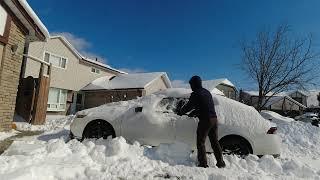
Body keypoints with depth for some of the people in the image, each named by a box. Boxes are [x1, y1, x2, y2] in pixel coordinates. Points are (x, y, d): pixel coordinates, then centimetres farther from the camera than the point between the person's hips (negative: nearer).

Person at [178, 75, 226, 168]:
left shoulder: (195, 94, -7)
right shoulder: (207, 92, 18)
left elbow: (189, 106, -3)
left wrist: (180, 112, 15)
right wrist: (193, 113, 31)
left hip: (205, 120, -8)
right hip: (214, 119, 8)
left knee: (201, 142, 3)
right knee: (215, 142, 16)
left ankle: (203, 163, 5)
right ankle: (220, 162, 22)